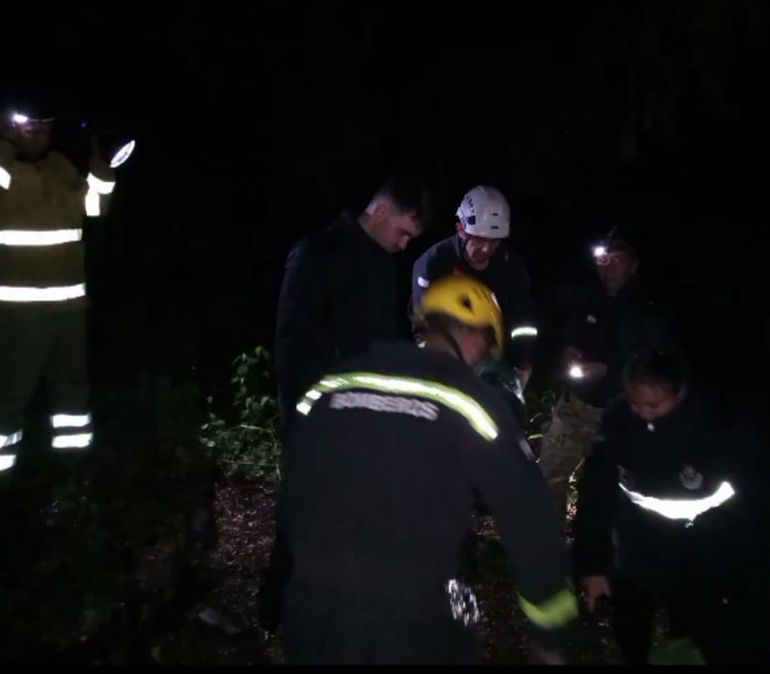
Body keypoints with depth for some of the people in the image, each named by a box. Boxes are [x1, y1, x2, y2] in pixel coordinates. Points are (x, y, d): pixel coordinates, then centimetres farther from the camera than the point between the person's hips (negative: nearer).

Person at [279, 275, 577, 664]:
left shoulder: (333, 384, 6)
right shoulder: (472, 403, -5)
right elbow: (529, 518, -3)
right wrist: (551, 631, 9)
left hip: (312, 611, 4)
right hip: (412, 623, -3)